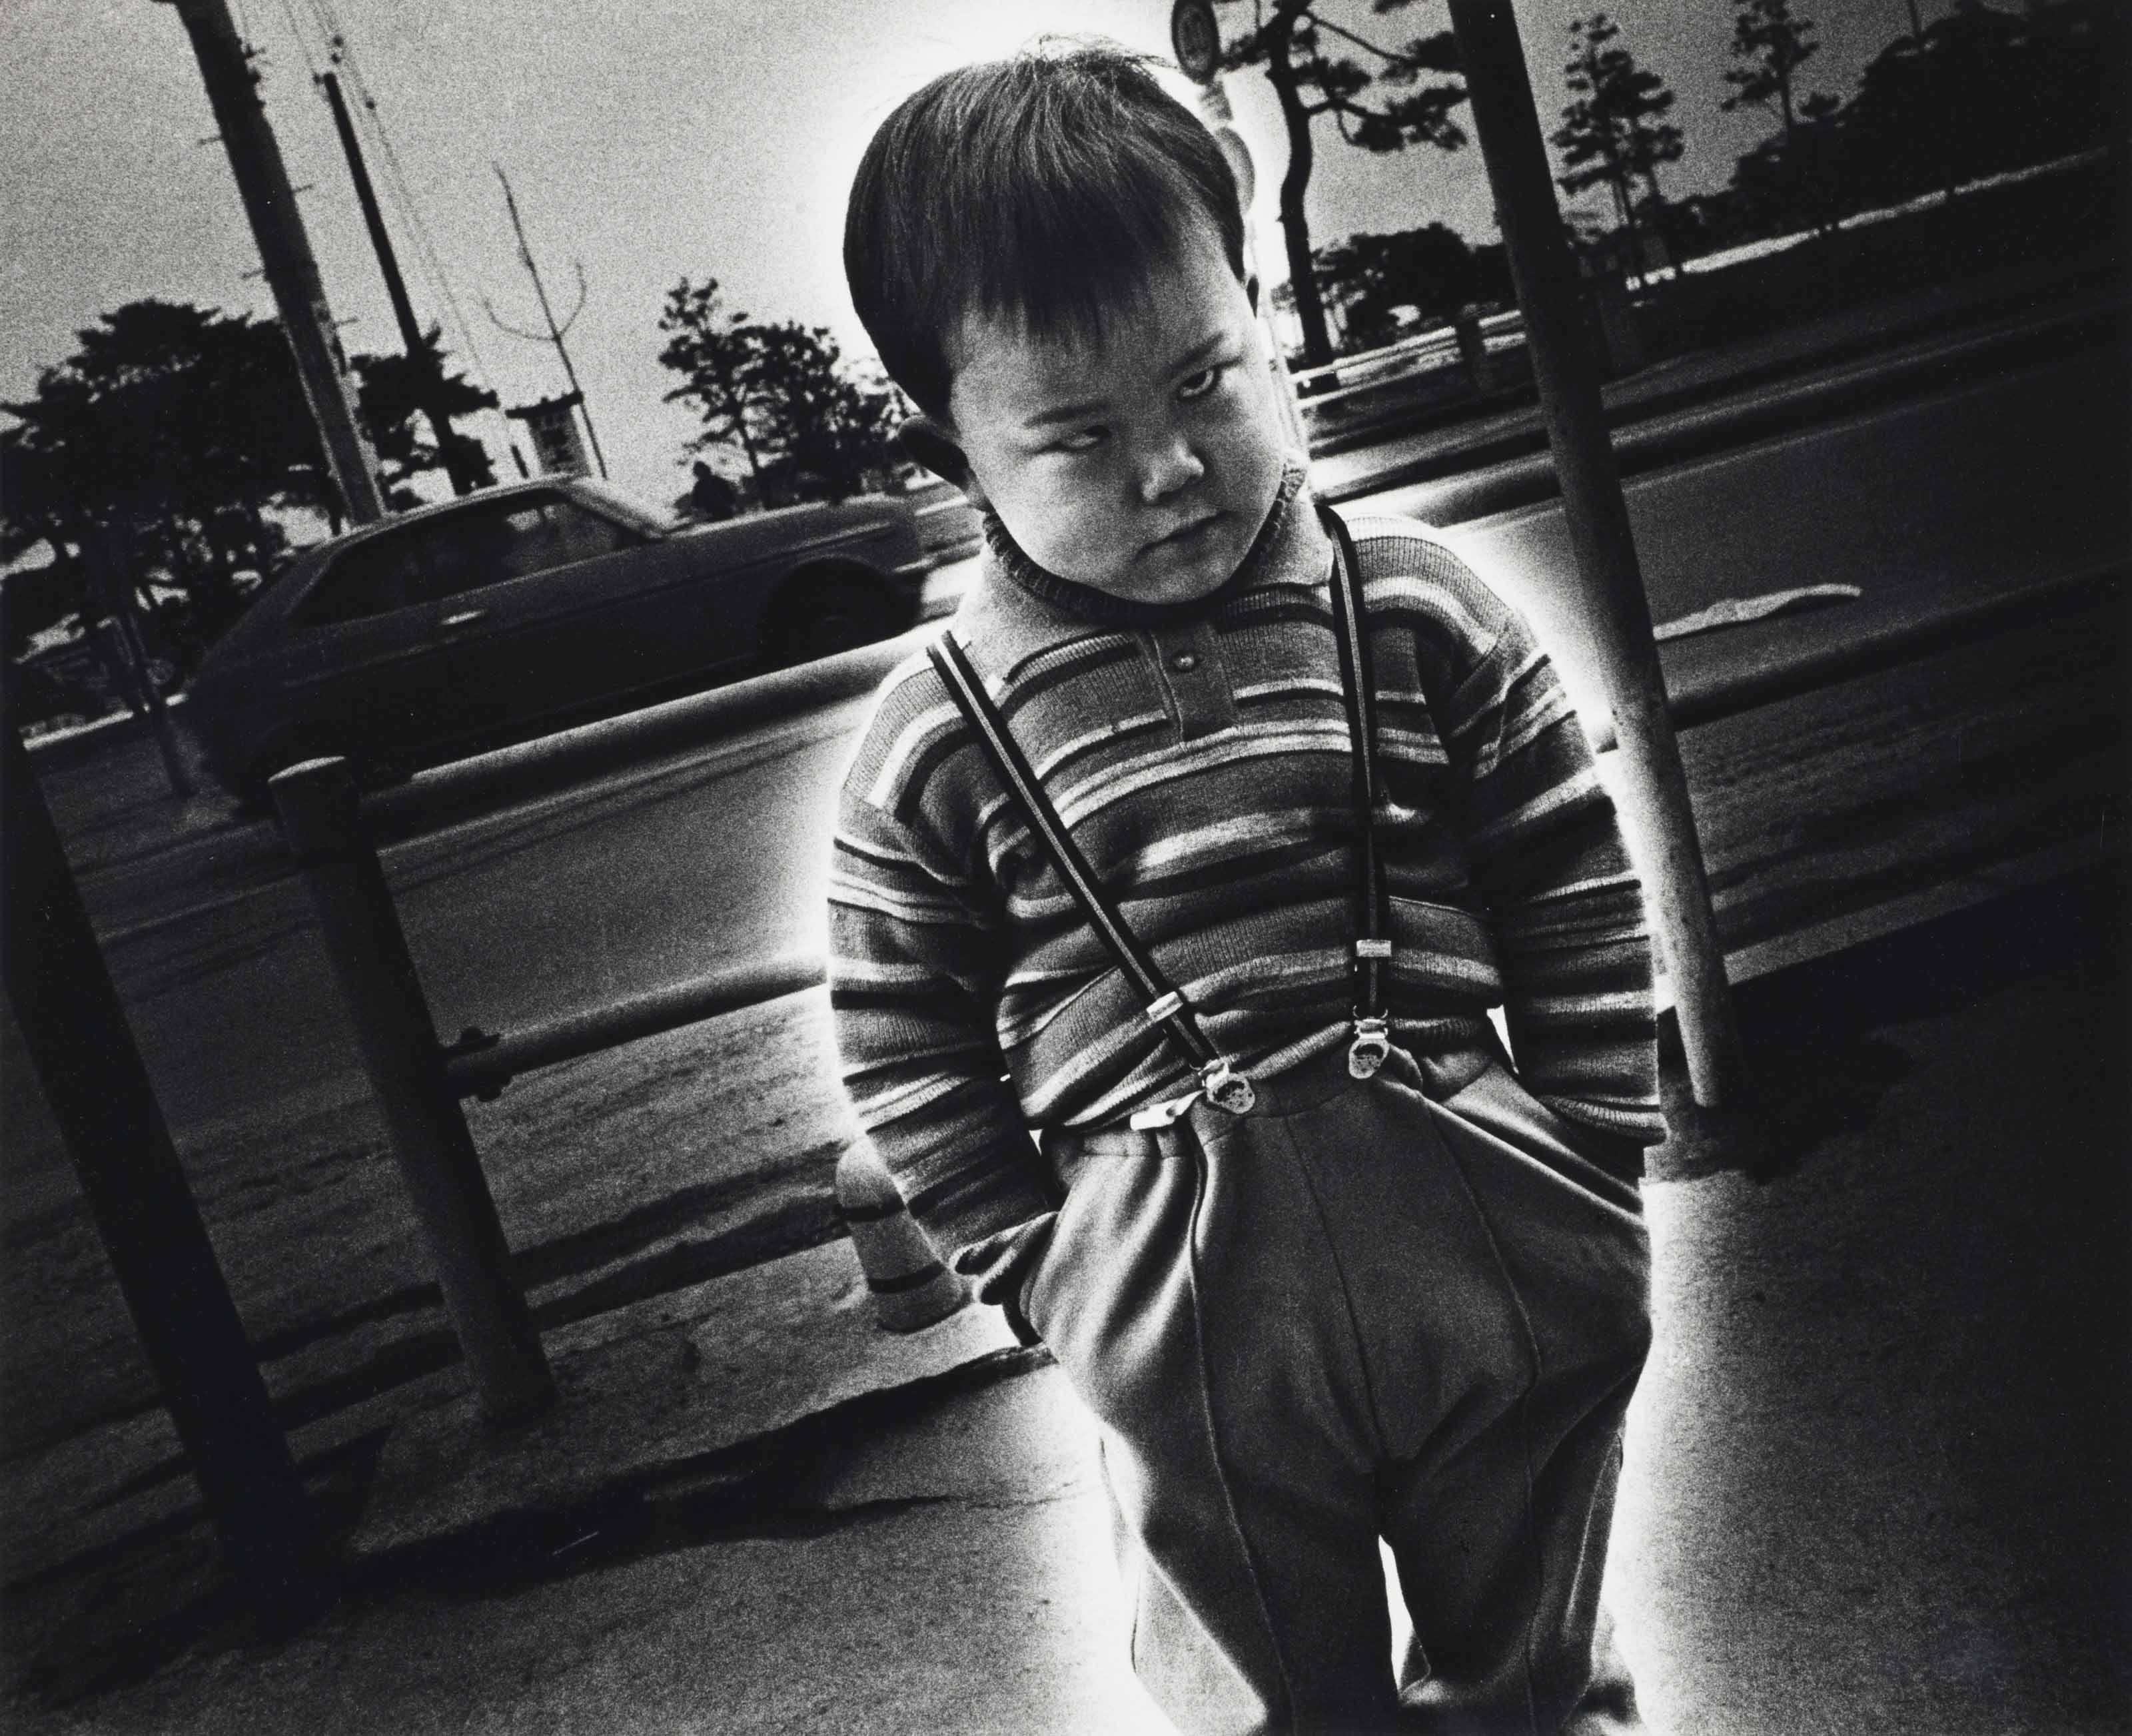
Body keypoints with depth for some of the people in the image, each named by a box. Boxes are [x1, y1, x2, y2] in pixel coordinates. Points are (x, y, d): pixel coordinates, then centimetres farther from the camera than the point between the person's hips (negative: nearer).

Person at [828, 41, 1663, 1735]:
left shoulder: (1421, 612, -4)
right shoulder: (933, 745, -7)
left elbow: (1578, 910, 3)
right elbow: (914, 1065, 1)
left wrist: (1594, 1179, 1)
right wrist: (1053, 1283, -2)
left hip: (1498, 1252, 1)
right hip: (1188, 1321, 0)